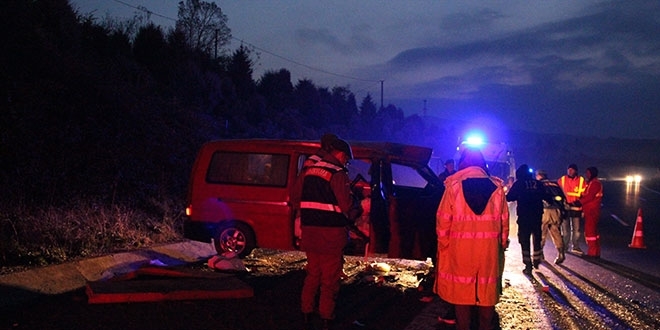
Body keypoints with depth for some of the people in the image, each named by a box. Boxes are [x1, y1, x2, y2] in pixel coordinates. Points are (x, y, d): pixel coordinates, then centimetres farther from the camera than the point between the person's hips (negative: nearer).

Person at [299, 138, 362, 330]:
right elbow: (347, 206, -15)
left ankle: (306, 314, 23)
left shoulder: (308, 171, 10)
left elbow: (302, 199, 13)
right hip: (331, 233, -7)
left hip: (310, 229, 7)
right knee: (330, 278, 3)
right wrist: (355, 213, 4)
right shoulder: (338, 174, -14)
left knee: (313, 273, 18)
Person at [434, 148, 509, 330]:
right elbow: (504, 219, 3)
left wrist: (443, 243, 3)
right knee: (487, 289, 11)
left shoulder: (454, 185, -4)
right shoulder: (496, 186, 2)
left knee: (462, 289, 7)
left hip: (460, 247, -2)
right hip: (488, 248, 2)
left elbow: (443, 219, -6)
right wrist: (503, 243, 12)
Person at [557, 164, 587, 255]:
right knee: (565, 229, 7)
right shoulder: (562, 180, 1)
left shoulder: (581, 180, -1)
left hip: (576, 208, 0)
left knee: (576, 229, 7)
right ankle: (564, 247, 15)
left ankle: (575, 247, 17)